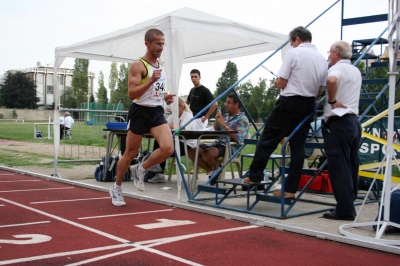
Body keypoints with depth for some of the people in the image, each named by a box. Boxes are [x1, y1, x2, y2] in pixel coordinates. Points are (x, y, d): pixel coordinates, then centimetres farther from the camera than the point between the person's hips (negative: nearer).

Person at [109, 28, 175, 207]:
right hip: (140, 112, -6)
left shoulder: (160, 65, 13)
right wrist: (151, 80, -29)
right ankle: (116, 188, 26)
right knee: (130, 153, 5)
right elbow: (131, 94, -19)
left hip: (157, 112, 6)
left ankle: (140, 170, 11)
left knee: (168, 148, -14)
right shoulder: (138, 65, -11)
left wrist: (165, 97, 6)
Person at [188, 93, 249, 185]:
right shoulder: (225, 116, 17)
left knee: (207, 154, -33)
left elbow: (238, 139, -18)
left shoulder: (242, 119, -4)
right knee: (192, 151, -8)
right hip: (217, 143, 8)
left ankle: (217, 170, -1)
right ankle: (211, 171, 1)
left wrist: (224, 125, -15)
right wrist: (217, 121, 1)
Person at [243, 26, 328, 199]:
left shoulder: (293, 53, -8)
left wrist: (277, 82, 11)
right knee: (298, 146, 7)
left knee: (268, 138, 4)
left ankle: (255, 176, 9)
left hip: (289, 102, -6)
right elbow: (320, 90, 14)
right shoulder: (322, 59, 10)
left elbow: (281, 83, -10)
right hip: (308, 106, 6)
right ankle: (290, 189, 10)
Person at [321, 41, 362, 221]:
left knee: (339, 167, -7)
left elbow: (332, 81, -32)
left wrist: (331, 100, -18)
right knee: (351, 166, 11)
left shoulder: (337, 68, -8)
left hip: (338, 122, -9)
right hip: (354, 121, 9)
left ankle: (344, 209, -7)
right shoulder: (356, 71, 20)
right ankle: (348, 206, 16)